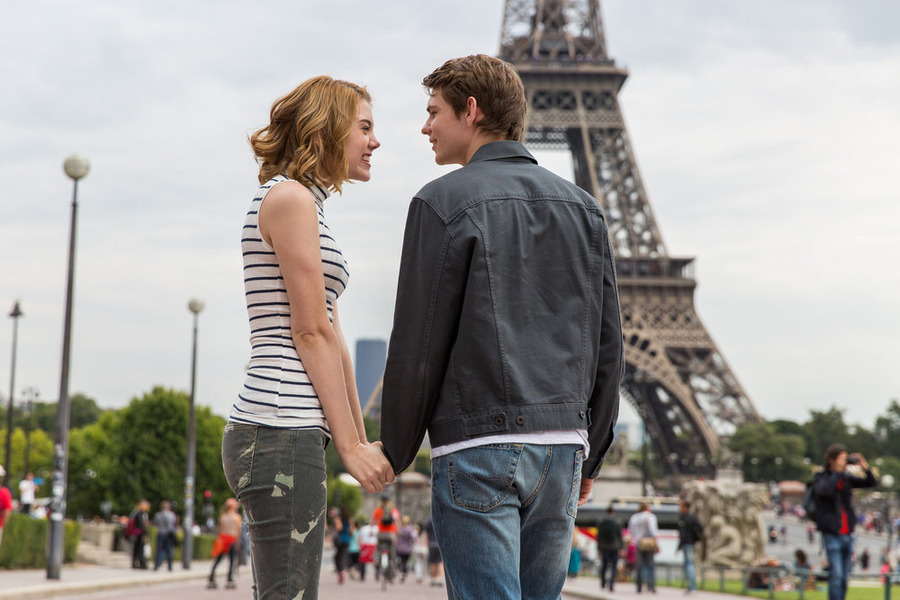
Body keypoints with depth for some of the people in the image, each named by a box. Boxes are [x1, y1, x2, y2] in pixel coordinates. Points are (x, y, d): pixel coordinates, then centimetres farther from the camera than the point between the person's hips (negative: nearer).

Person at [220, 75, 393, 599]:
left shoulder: (307, 206, 23)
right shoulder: (290, 198, -7)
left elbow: (332, 339, 21)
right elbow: (311, 334, -11)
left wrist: (361, 439, 19)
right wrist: (350, 445, -10)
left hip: (276, 434, 10)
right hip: (282, 432, -10)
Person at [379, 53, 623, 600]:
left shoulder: (444, 202, -4)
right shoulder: (582, 207, 13)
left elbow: (418, 346, -6)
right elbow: (608, 345, 12)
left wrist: (395, 452, 5)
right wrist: (591, 454, 19)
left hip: (478, 440, -6)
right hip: (561, 442, 6)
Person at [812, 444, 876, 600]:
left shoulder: (847, 477, 11)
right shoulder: (820, 478, -3)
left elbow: (872, 483, 9)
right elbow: (825, 490, -25)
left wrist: (865, 468, -8)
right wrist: (838, 471, -20)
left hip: (847, 534, 5)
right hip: (831, 534, -5)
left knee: (844, 577, 8)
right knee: (836, 576, -13)